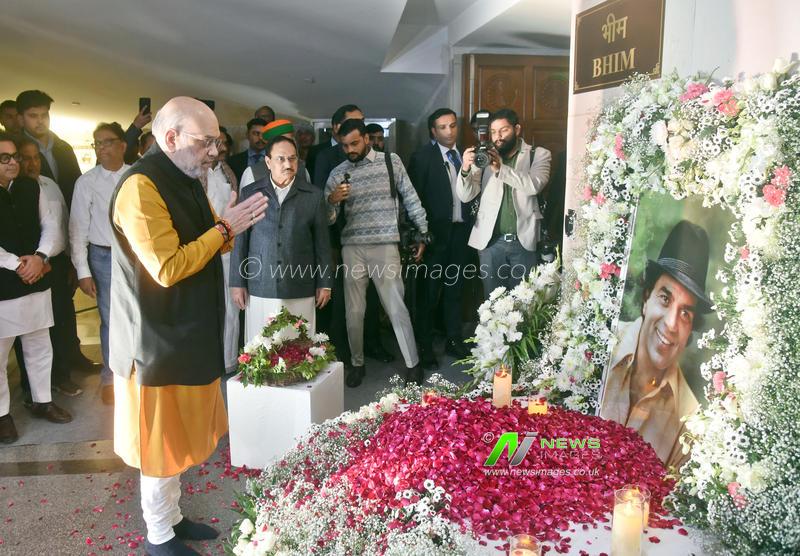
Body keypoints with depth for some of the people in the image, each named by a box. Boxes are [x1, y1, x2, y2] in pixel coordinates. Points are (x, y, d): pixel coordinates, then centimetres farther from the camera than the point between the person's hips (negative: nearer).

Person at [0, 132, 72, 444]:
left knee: (40, 348, 16)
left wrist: (39, 257, -12)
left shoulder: (31, 188, 6)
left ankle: (42, 401, 32)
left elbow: (50, 226, 4)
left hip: (37, 282, 5)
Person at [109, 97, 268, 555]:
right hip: (159, 341, -9)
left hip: (187, 332, 9)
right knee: (161, 440, 7)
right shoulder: (140, 187, -21)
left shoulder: (187, 180, 10)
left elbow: (205, 249, 16)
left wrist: (231, 225, -3)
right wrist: (225, 229, -19)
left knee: (180, 432, 20)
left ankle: (172, 517, 37)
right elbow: (168, 268, -25)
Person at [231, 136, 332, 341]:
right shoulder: (250, 193, 5)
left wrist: (325, 284, 7)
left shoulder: (314, 195, 4)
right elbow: (240, 240, 7)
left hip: (301, 292, 0)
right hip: (259, 290, 1)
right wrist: (237, 283, 5)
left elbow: (322, 243, 6)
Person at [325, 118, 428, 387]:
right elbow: (327, 218, 3)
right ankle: (357, 363, 23)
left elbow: (411, 199, 8)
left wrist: (423, 234, 6)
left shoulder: (391, 161, 3)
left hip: (385, 245, -2)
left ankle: (413, 363, 13)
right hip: (352, 247, 2)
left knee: (397, 308, -1)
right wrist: (331, 200, -18)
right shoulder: (338, 173, 6)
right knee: (354, 311, 7)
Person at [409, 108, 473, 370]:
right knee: (430, 291, 3)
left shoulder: (464, 154, 9)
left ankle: (454, 340, 28)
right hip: (436, 231, -5)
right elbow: (414, 197, -9)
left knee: (455, 288, 15)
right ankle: (425, 346, 14)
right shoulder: (423, 157, -5)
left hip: (461, 230, 5)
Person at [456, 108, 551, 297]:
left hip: (524, 241, -1)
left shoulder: (538, 154, 3)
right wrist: (465, 169, -18)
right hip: (490, 241, 1)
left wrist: (500, 168, -27)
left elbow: (534, 185, -16)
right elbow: (465, 196, 0)